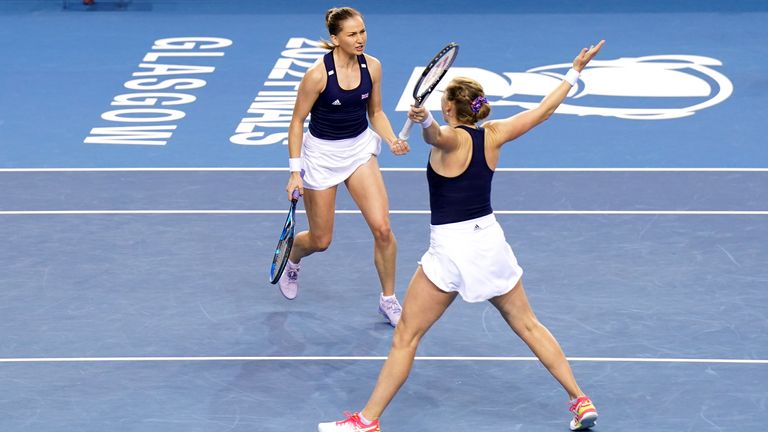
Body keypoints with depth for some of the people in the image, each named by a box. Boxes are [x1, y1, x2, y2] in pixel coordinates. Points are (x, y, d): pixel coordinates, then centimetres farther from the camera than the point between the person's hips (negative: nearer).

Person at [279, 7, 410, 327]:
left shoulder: (372, 66, -8)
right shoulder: (318, 74, -22)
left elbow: (375, 112, 6)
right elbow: (297, 121, -13)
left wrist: (392, 140, -13)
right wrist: (295, 171, -18)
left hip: (360, 150, 4)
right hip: (322, 153, -4)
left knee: (382, 228, -10)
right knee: (320, 241, 8)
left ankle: (388, 300, 8)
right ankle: (291, 260, 45)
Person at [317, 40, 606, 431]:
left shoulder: (452, 140, -15)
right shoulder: (493, 134, 1)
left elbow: (436, 135, -40)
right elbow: (542, 110, 13)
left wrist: (424, 120, -62)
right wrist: (574, 73, 25)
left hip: (450, 249, -6)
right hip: (490, 241, 6)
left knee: (405, 337, 1)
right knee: (528, 326, 18)